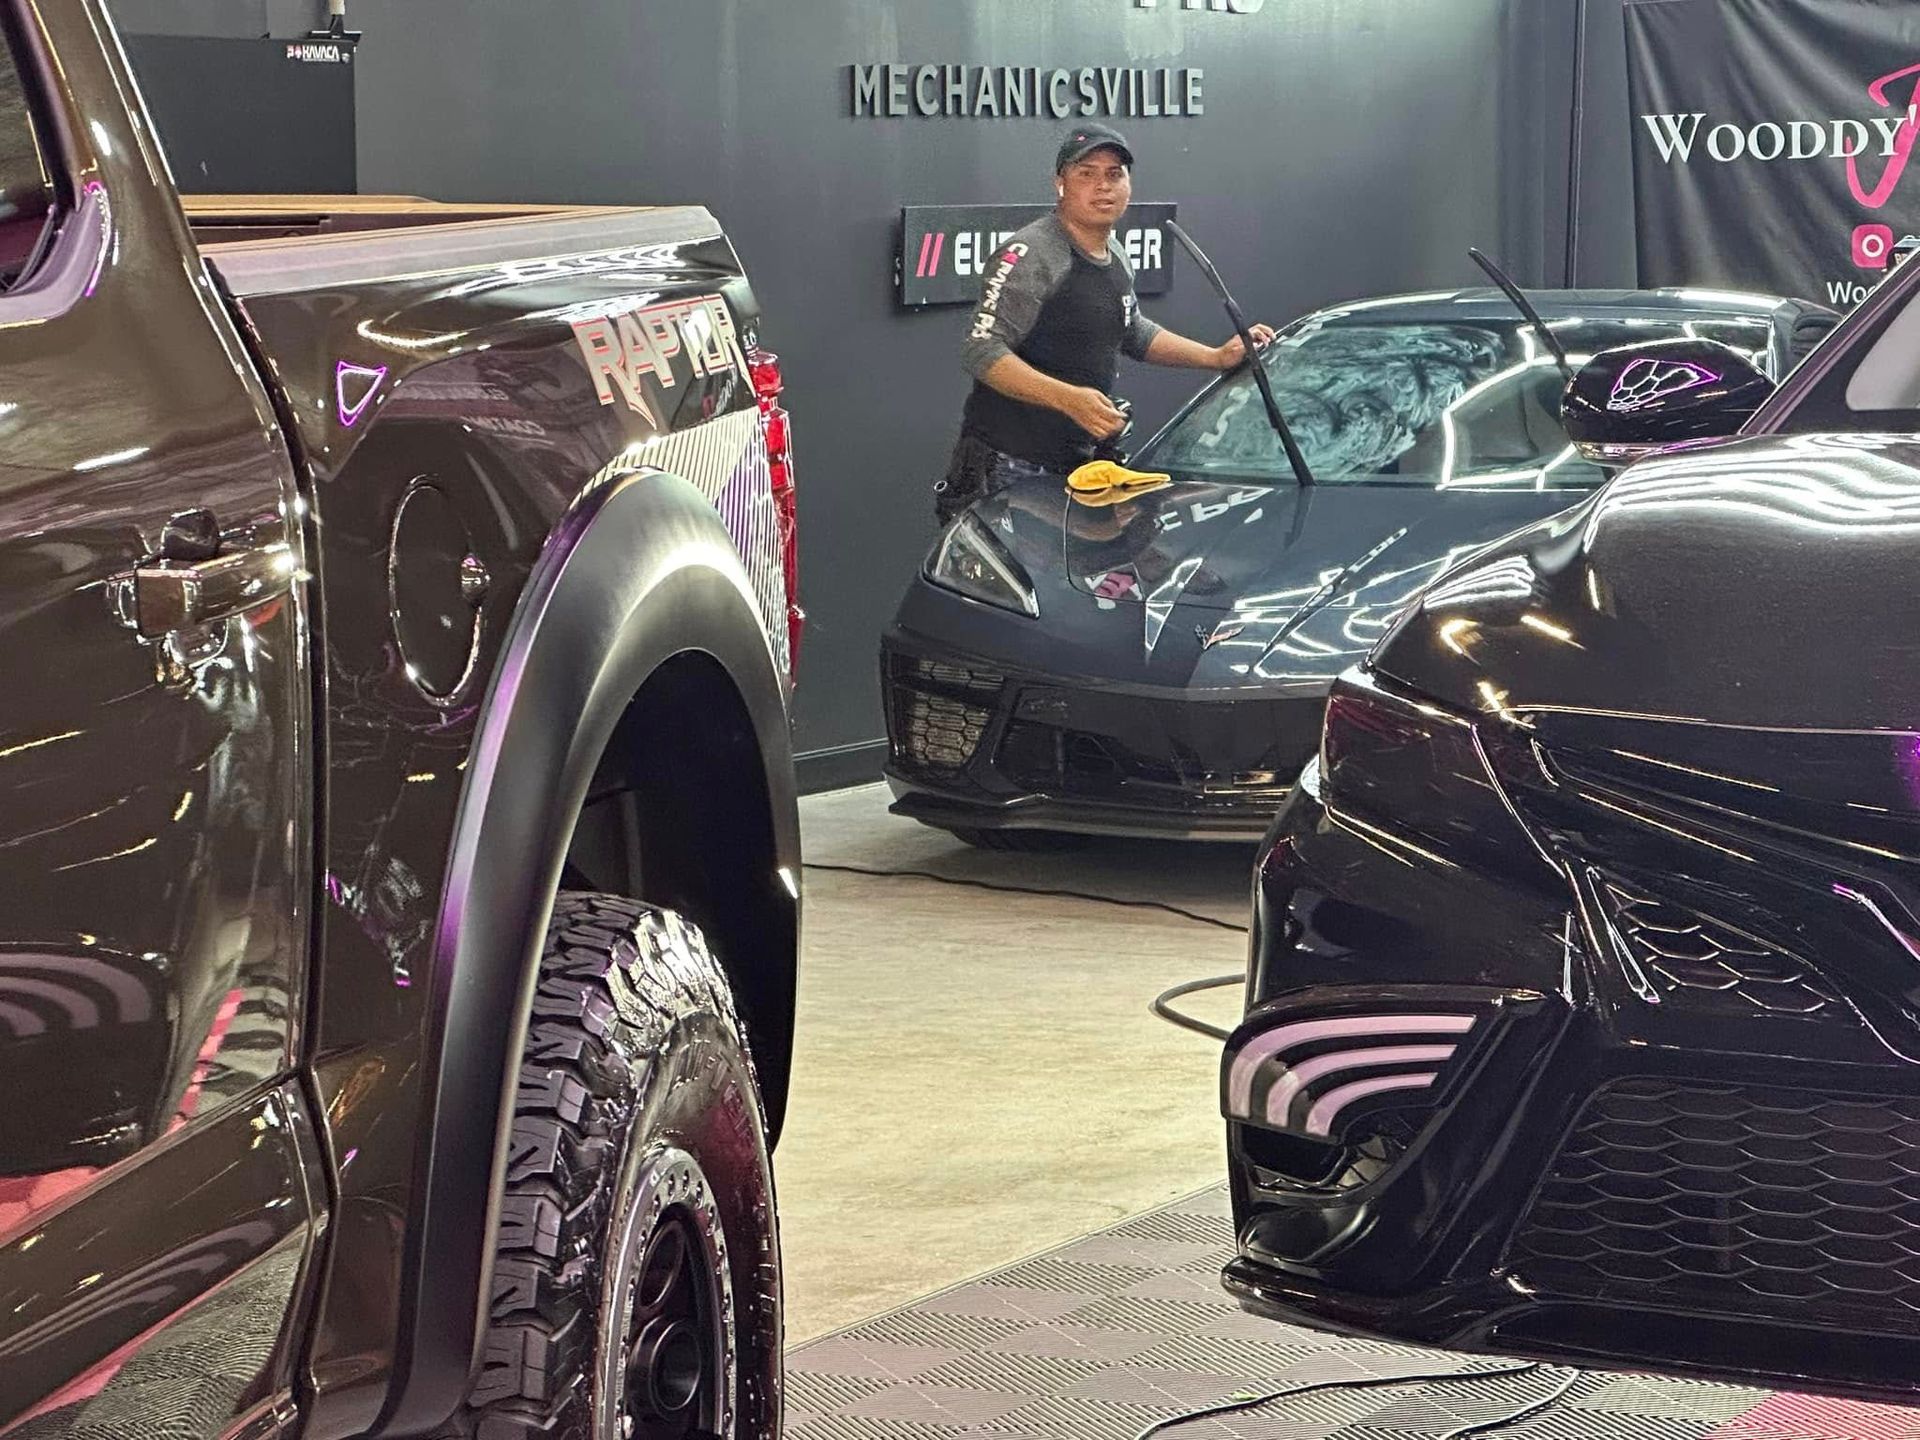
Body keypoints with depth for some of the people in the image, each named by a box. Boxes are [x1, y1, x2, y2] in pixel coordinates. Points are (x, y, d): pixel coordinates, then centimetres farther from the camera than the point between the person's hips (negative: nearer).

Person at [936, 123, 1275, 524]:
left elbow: (1135, 333, 33)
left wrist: (1218, 357, 22)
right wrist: (1068, 398, -31)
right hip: (1010, 467, -8)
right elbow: (981, 351, -21)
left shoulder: (1115, 257, 17)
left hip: (1076, 461, 9)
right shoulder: (1031, 256, -13)